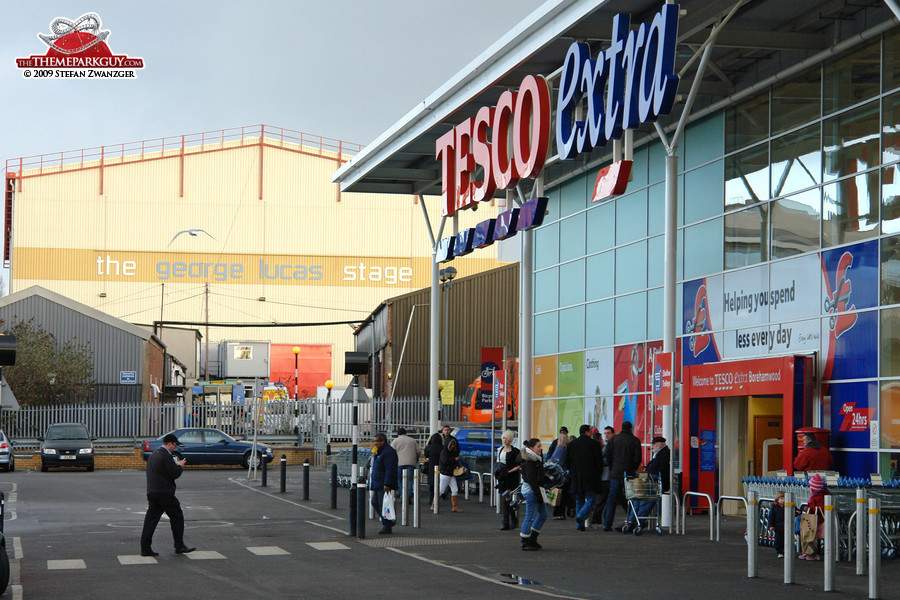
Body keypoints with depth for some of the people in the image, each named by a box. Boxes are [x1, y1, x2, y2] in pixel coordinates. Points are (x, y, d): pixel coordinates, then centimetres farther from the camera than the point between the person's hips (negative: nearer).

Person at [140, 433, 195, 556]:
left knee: (151, 519, 6)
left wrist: (177, 465, 19)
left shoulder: (153, 455, 17)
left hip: (151, 492, 8)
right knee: (177, 516, 4)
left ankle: (145, 548, 2)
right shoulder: (166, 456, -12)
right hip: (164, 493, -8)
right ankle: (179, 546, 8)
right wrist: (180, 466, 5)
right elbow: (175, 474, -16)